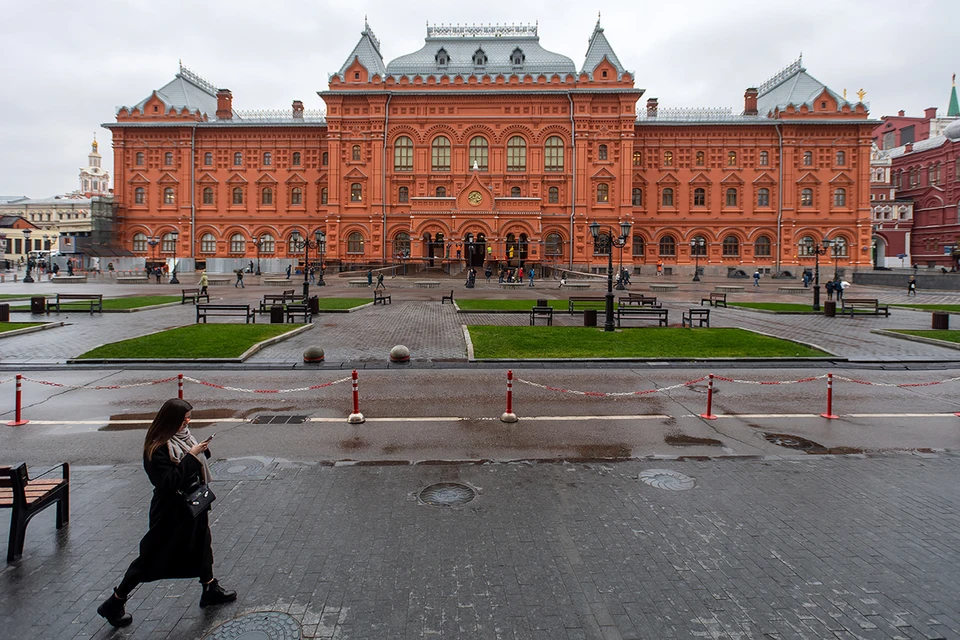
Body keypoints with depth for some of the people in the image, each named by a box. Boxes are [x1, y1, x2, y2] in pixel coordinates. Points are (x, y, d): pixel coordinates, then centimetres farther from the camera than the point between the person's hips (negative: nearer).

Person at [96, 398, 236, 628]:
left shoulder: (182, 435, 0)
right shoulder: (157, 447, -24)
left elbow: (197, 463, 10)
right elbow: (168, 482, -30)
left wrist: (202, 450, -11)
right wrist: (191, 456, -30)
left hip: (193, 503, 8)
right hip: (170, 511, -8)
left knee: (202, 544, 20)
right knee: (151, 558, 5)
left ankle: (210, 590, 37)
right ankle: (114, 604, 23)